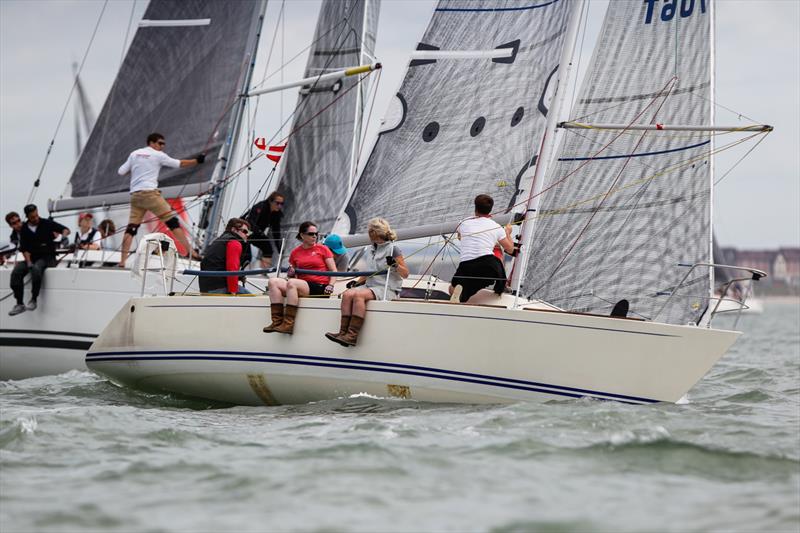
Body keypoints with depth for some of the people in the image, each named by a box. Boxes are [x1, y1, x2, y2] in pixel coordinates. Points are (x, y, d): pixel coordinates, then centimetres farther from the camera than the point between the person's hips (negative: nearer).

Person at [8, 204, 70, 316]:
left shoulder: (47, 224, -1)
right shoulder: (24, 229, 6)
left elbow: (66, 230, 4)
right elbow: (24, 248, 3)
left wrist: (62, 235, -20)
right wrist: (28, 262, -13)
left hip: (47, 257, -4)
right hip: (32, 257, 4)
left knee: (36, 268, -37)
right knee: (16, 272, -23)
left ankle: (34, 300, -27)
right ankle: (19, 304, -20)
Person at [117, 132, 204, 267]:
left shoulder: (134, 154, 16)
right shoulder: (158, 155, 3)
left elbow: (121, 172, 15)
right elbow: (179, 164, 7)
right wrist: (196, 160, 15)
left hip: (135, 194, 5)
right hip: (149, 193, -5)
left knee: (131, 228, 5)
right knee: (172, 221, -4)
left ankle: (123, 259, -4)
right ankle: (190, 251, -8)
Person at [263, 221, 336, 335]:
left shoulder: (322, 249, 9)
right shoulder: (295, 253, 18)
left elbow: (333, 271, 4)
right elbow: (291, 277, 22)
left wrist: (330, 285, -13)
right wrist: (290, 273, -2)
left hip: (319, 287, -5)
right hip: (301, 285, 5)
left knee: (292, 283, -32)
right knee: (273, 281, -17)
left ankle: (288, 324, -35)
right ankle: (277, 321, -27)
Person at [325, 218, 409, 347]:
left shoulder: (393, 249, -2)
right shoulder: (369, 250, 20)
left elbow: (405, 274, -4)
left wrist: (395, 265, -22)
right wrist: (357, 282, 11)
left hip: (387, 289, -7)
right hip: (369, 286, 7)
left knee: (359, 295, -33)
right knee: (347, 294, -22)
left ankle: (352, 336, -37)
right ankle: (343, 332, -31)